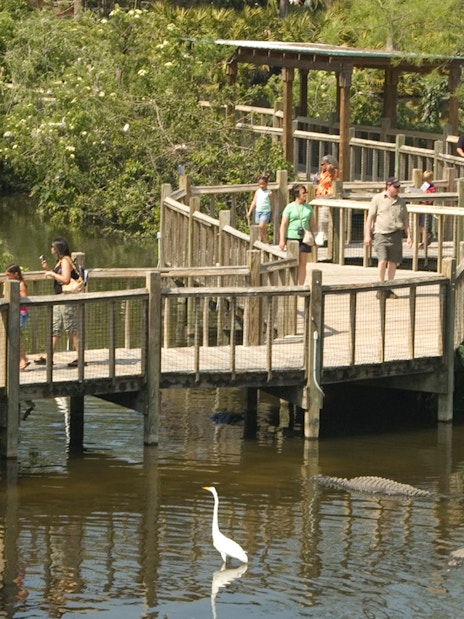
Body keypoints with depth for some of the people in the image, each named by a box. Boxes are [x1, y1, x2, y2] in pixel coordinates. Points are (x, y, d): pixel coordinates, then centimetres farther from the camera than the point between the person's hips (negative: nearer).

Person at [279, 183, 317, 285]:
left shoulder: (308, 207, 11)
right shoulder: (290, 207, -1)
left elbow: (312, 224, 16)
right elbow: (283, 224, -3)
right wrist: (282, 240, -9)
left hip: (304, 238, 4)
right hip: (292, 237, -4)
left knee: (303, 264, 4)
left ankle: (301, 286, 8)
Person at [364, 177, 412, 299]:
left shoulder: (400, 202, 12)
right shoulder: (377, 199, 1)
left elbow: (405, 220, 16)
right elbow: (370, 217, 1)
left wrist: (409, 236, 8)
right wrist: (367, 235, -4)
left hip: (396, 234, 4)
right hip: (381, 234, -4)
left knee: (393, 262, 3)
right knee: (383, 260, -15)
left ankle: (389, 289, 13)